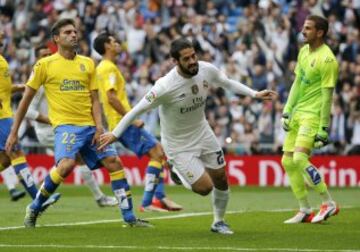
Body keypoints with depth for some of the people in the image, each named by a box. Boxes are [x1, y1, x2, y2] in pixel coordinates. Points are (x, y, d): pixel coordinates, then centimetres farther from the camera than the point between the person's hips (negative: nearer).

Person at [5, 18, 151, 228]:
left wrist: (99, 127, -5)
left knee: (114, 162, -5)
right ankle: (34, 209, -9)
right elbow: (26, 99, 6)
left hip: (90, 126, 5)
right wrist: (14, 132, 6)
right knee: (67, 164, -28)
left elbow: (94, 99, 11)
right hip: (65, 125, -5)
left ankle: (130, 218, 3)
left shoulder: (88, 63, 12)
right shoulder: (45, 65, 1)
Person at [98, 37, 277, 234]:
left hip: (202, 133, 6)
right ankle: (178, 171, 22)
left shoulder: (206, 70, -15)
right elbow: (138, 109, -21)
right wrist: (115, 134, -15)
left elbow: (228, 83, 7)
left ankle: (218, 222, 37)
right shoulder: (166, 87, -32)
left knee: (221, 179, 12)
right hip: (179, 144, -6)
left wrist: (254, 94, 0)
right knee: (204, 187, -10)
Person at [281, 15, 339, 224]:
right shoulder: (304, 51, 9)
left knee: (300, 158, -22)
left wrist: (324, 130, -18)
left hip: (313, 115, -9)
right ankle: (305, 211, 13)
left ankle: (329, 204, -10)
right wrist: (287, 111, 11)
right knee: (287, 161, 5)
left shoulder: (327, 60, -17)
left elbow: (327, 96, -17)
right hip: (298, 113, 9)